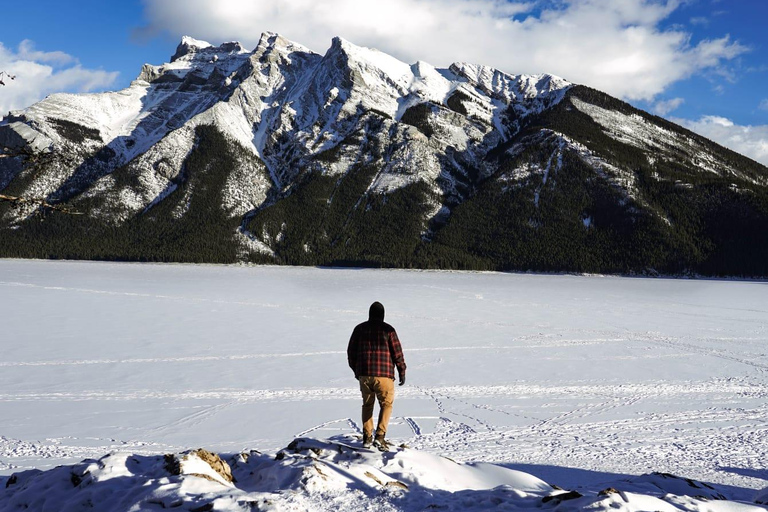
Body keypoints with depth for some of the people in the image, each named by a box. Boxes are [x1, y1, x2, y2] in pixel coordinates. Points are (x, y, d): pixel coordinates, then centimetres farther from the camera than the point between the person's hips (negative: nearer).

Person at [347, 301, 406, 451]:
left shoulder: (359, 329, 7)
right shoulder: (388, 329, -4)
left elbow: (351, 352, 12)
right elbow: (397, 352, -3)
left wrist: (356, 370, 25)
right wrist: (402, 371, 7)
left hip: (364, 374, 3)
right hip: (384, 374, -3)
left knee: (367, 405, 16)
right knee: (386, 404, 6)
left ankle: (367, 437, 15)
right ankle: (380, 436, -8)